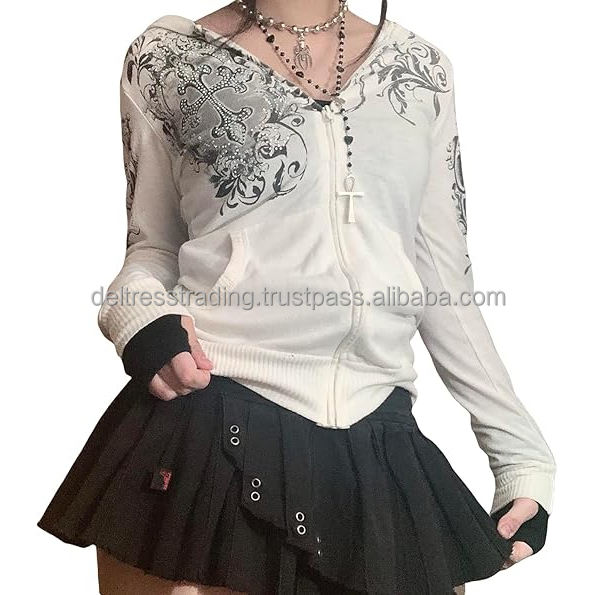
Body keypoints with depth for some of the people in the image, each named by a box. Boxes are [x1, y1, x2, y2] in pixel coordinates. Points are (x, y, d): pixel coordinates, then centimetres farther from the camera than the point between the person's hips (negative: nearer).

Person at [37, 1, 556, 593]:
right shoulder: (166, 56, 6)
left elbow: (444, 281, 13)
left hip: (380, 450, 3)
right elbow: (151, 246, 12)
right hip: (209, 430, -2)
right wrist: (140, 313, -11)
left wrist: (523, 453, 9)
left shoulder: (420, 67, 12)